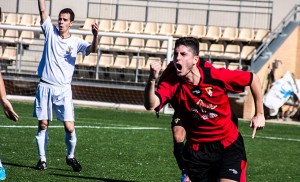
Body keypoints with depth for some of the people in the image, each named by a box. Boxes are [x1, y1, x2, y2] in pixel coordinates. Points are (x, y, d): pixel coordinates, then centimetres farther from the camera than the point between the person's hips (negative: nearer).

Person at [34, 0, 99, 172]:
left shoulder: (76, 42, 0)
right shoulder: (51, 32, 4)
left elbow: (93, 49, -17)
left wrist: (96, 35, -36)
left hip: (63, 90, -1)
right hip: (45, 87, 1)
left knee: (69, 127, -7)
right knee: (43, 125, 1)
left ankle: (71, 156, 15)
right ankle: (42, 159, 12)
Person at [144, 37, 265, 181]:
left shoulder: (217, 76, -16)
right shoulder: (171, 83, -15)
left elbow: (253, 79, -1)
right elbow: (150, 105, -32)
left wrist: (259, 114, 2)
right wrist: (152, 79, -48)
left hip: (229, 144, -2)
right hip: (197, 149, 2)